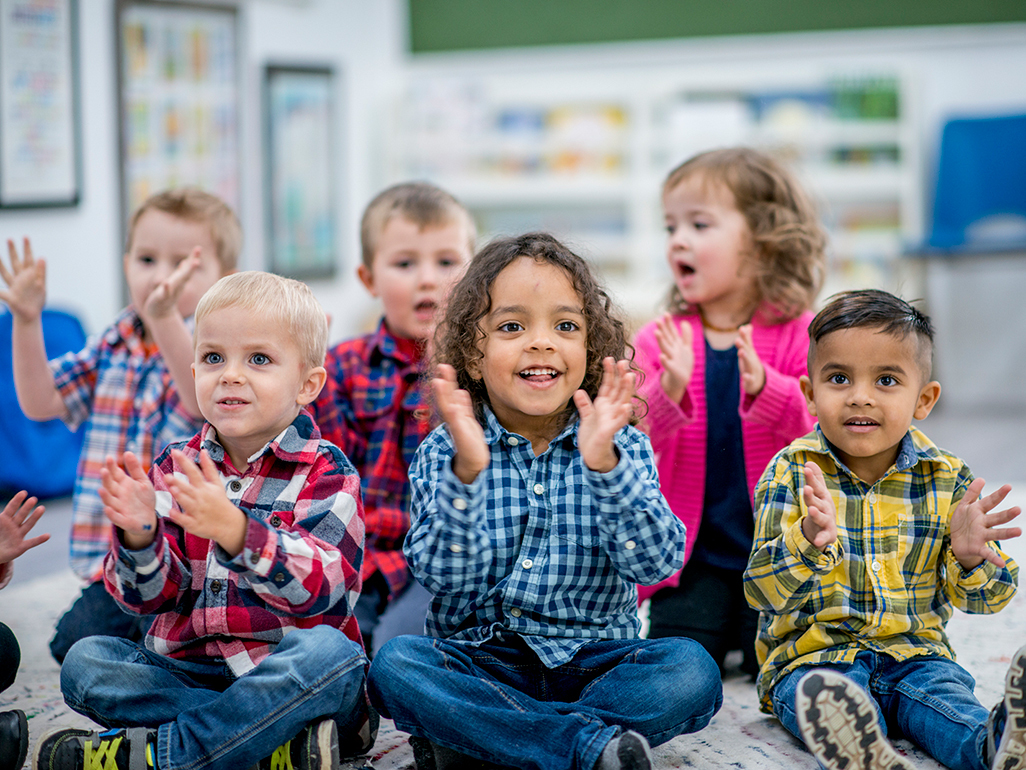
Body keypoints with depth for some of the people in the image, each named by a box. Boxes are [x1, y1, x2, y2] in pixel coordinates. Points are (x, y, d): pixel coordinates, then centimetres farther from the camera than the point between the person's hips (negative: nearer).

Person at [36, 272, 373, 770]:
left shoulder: (324, 472, -3)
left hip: (285, 678, -4)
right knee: (85, 661, -17)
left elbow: (323, 588, -20)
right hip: (185, 673, 4)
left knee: (329, 652, -34)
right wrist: (139, 537, -21)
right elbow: (150, 597, 2)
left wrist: (234, 529, -35)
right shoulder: (174, 469, 8)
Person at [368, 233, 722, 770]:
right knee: (394, 663, -28)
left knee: (691, 670, -25)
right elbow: (444, 577, -14)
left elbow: (656, 563, -14)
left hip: (590, 660, 1)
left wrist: (604, 464, -29)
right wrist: (466, 472, -29)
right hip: (479, 664, 0)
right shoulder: (445, 453, -1)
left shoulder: (622, 448, 0)